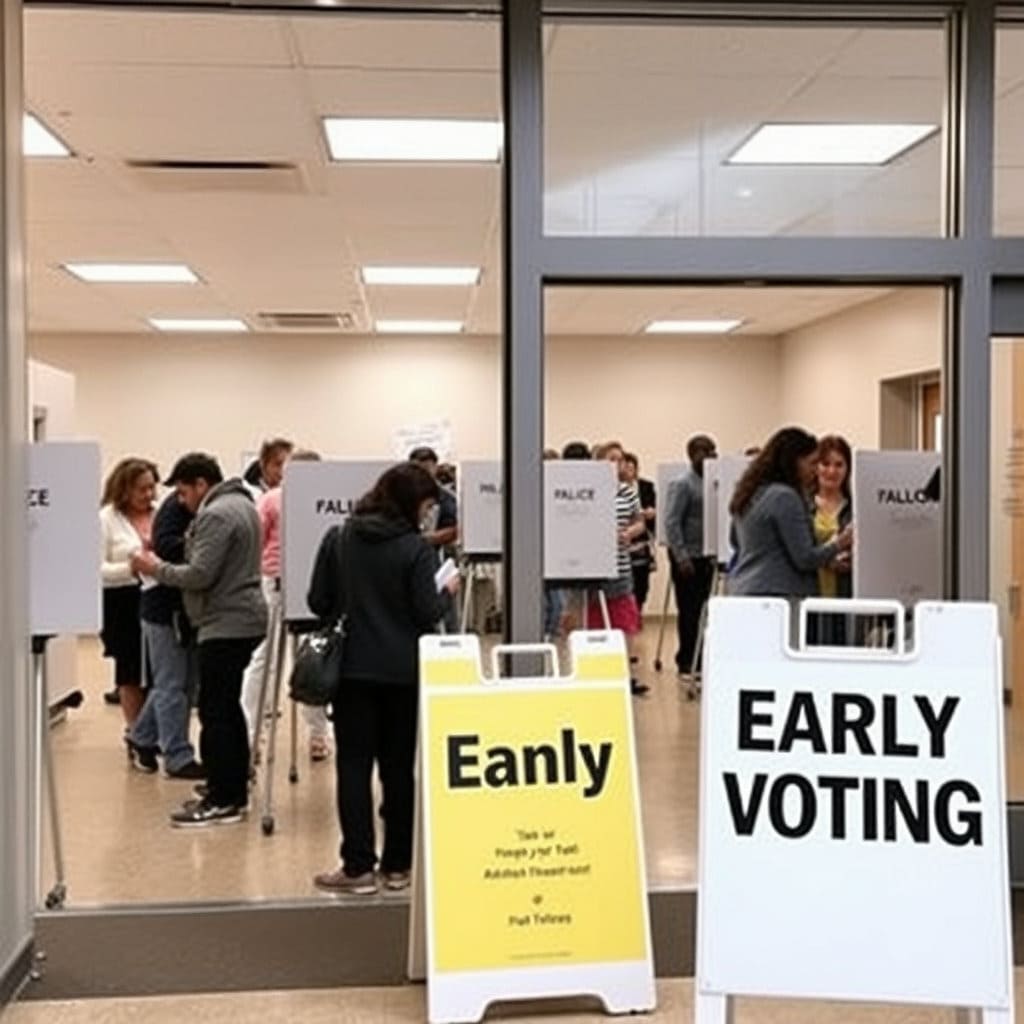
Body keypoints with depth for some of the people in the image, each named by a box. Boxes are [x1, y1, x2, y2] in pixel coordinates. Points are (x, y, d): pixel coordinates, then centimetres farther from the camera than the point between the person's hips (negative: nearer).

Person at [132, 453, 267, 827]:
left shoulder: (216, 514, -16)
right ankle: (235, 792, 22)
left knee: (215, 712, -6)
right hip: (243, 619, 11)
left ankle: (222, 801, -2)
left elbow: (200, 575, -20)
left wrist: (157, 568, -7)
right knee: (229, 708, 16)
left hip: (225, 625, -11)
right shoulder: (242, 504, 17)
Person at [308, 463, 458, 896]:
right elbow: (427, 615, -11)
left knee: (354, 765, 4)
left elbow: (318, 603, 3)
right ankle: (396, 865, 16)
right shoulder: (416, 548, -9)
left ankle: (358, 867, 2)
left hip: (352, 667, 1)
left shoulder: (337, 539, 0)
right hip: (403, 670, -1)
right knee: (398, 767, 9)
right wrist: (446, 590, 8)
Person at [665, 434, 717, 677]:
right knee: (688, 611, 0)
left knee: (701, 610, 11)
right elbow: (672, 523, -14)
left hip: (705, 557, 6)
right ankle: (686, 662, 9)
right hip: (687, 558, -6)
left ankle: (698, 659, 20)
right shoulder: (683, 484, -10)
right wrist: (682, 558, -17)